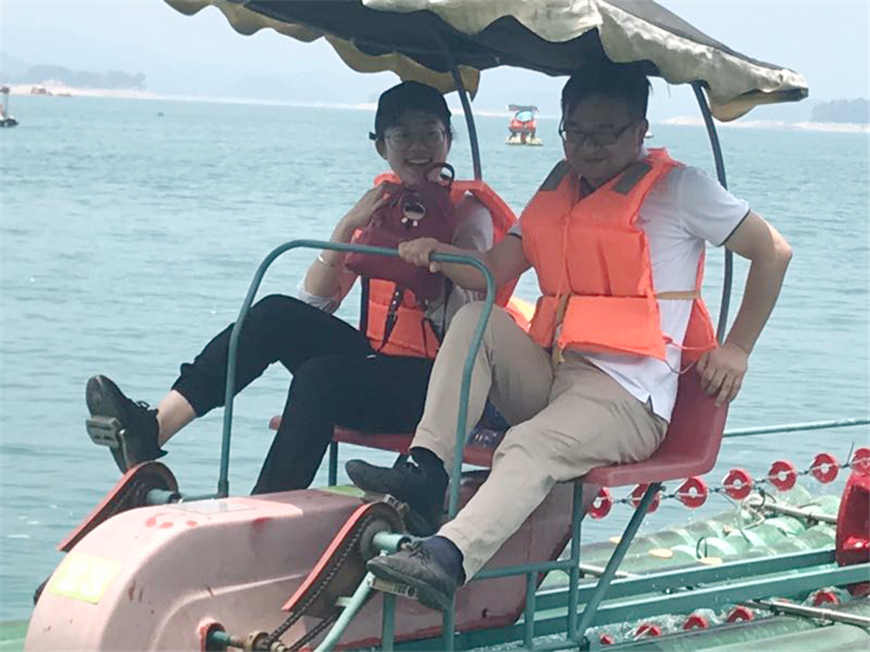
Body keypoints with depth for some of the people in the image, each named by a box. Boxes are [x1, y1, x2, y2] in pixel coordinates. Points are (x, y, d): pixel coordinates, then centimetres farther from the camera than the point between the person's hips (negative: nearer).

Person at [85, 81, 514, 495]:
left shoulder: (468, 212, 1)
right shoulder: (378, 206, 16)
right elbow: (315, 301, 5)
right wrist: (347, 227, -7)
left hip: (432, 381, -5)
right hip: (376, 356, 6)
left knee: (320, 377, -33)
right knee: (277, 314, -18)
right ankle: (154, 427, -30)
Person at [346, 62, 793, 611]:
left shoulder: (678, 189, 0)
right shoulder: (561, 188, 19)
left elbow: (773, 252, 2)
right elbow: (494, 270, 12)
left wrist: (736, 350, -1)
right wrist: (438, 255, -9)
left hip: (629, 396, -7)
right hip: (552, 374, 7)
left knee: (531, 448, -34)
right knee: (475, 320, -16)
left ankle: (447, 560, -55)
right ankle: (426, 472, -27)